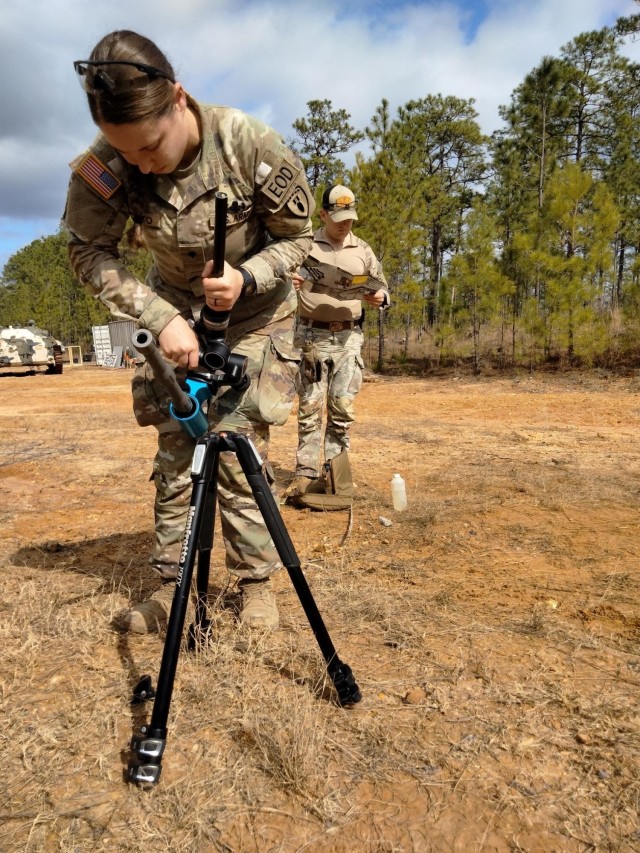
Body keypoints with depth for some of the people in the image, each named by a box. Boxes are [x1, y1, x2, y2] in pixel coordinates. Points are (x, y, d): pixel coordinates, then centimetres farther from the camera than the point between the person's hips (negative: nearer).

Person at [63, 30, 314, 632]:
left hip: (253, 306, -2)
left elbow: (296, 237, -13)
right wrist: (161, 317, -26)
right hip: (174, 306, 2)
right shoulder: (104, 167, -20)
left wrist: (246, 277, -31)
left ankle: (256, 580, 4)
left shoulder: (250, 144, -25)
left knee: (238, 438, -11)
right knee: (175, 441, -3)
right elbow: (90, 253, -13)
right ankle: (171, 582, 8)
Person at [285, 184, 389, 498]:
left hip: (349, 337, 2)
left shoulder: (363, 250, 12)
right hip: (312, 336, -2)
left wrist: (380, 298, -7)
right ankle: (306, 472, 4)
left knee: (342, 407, 3)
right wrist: (288, 282, -22)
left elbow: (383, 287, 17)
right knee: (309, 406, -2)